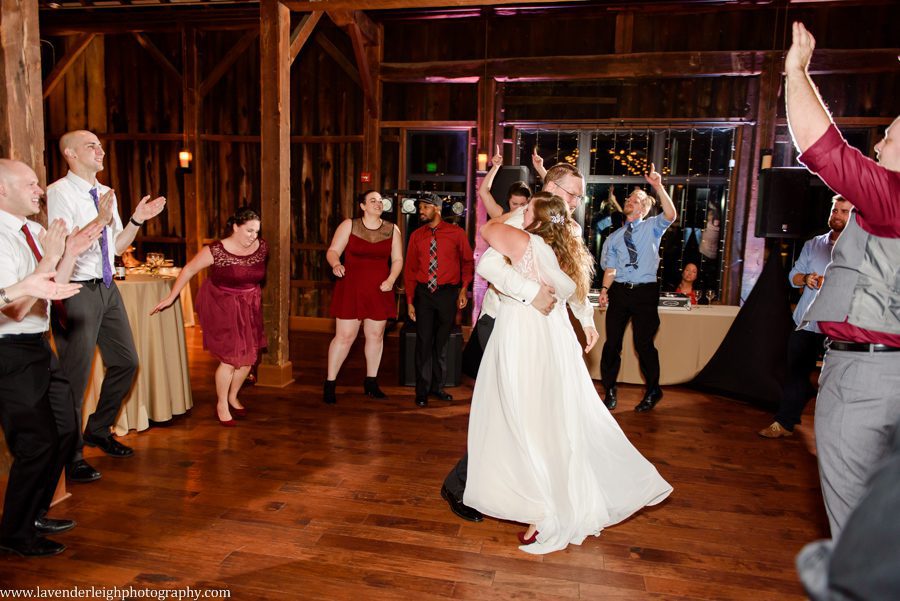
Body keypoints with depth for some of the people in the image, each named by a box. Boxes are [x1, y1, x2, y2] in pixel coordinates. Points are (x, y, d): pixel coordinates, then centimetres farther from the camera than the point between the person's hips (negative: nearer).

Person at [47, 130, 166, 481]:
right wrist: (100, 219, -27)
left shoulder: (106, 194, 13)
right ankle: (70, 458, 15)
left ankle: (98, 431, 32)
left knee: (125, 362, 12)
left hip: (106, 288, 8)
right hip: (77, 291, -8)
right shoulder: (60, 192, -11)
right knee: (76, 375, -1)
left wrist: (137, 220, 5)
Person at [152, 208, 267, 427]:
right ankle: (221, 405, 17)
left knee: (249, 357, 8)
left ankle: (233, 397, 33)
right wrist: (171, 298, -10)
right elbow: (188, 270, -10)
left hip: (249, 306, 5)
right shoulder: (216, 250, -19)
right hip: (221, 306, -5)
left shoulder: (262, 247, -7)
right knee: (230, 358, -6)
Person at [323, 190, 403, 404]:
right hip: (351, 289, -3)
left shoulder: (392, 230, 6)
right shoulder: (349, 225, 0)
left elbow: (397, 260, 7)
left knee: (376, 335, 9)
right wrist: (335, 264, -25)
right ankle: (330, 383, 9)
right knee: (344, 336, -3)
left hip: (379, 290, 3)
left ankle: (371, 382, 24)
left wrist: (391, 280, -9)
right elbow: (332, 251, -3)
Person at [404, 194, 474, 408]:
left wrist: (463, 289, -3)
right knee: (423, 342, 1)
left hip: (448, 293, -1)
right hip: (423, 293, 1)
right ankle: (422, 390, 14)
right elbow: (410, 269, 6)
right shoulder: (416, 236, 4)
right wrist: (410, 301, 2)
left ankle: (437, 386, 25)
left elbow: (467, 262, 7)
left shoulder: (456, 233, -1)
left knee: (441, 342, 10)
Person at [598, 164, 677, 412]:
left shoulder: (652, 227, 7)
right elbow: (610, 268, 6)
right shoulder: (614, 237, 13)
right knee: (612, 342, 4)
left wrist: (658, 186, -24)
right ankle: (610, 391, 20)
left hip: (645, 291, -3)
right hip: (619, 290, 3)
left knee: (643, 343, 1)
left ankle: (653, 391, 23)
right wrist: (604, 290, -10)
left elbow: (670, 215, -14)